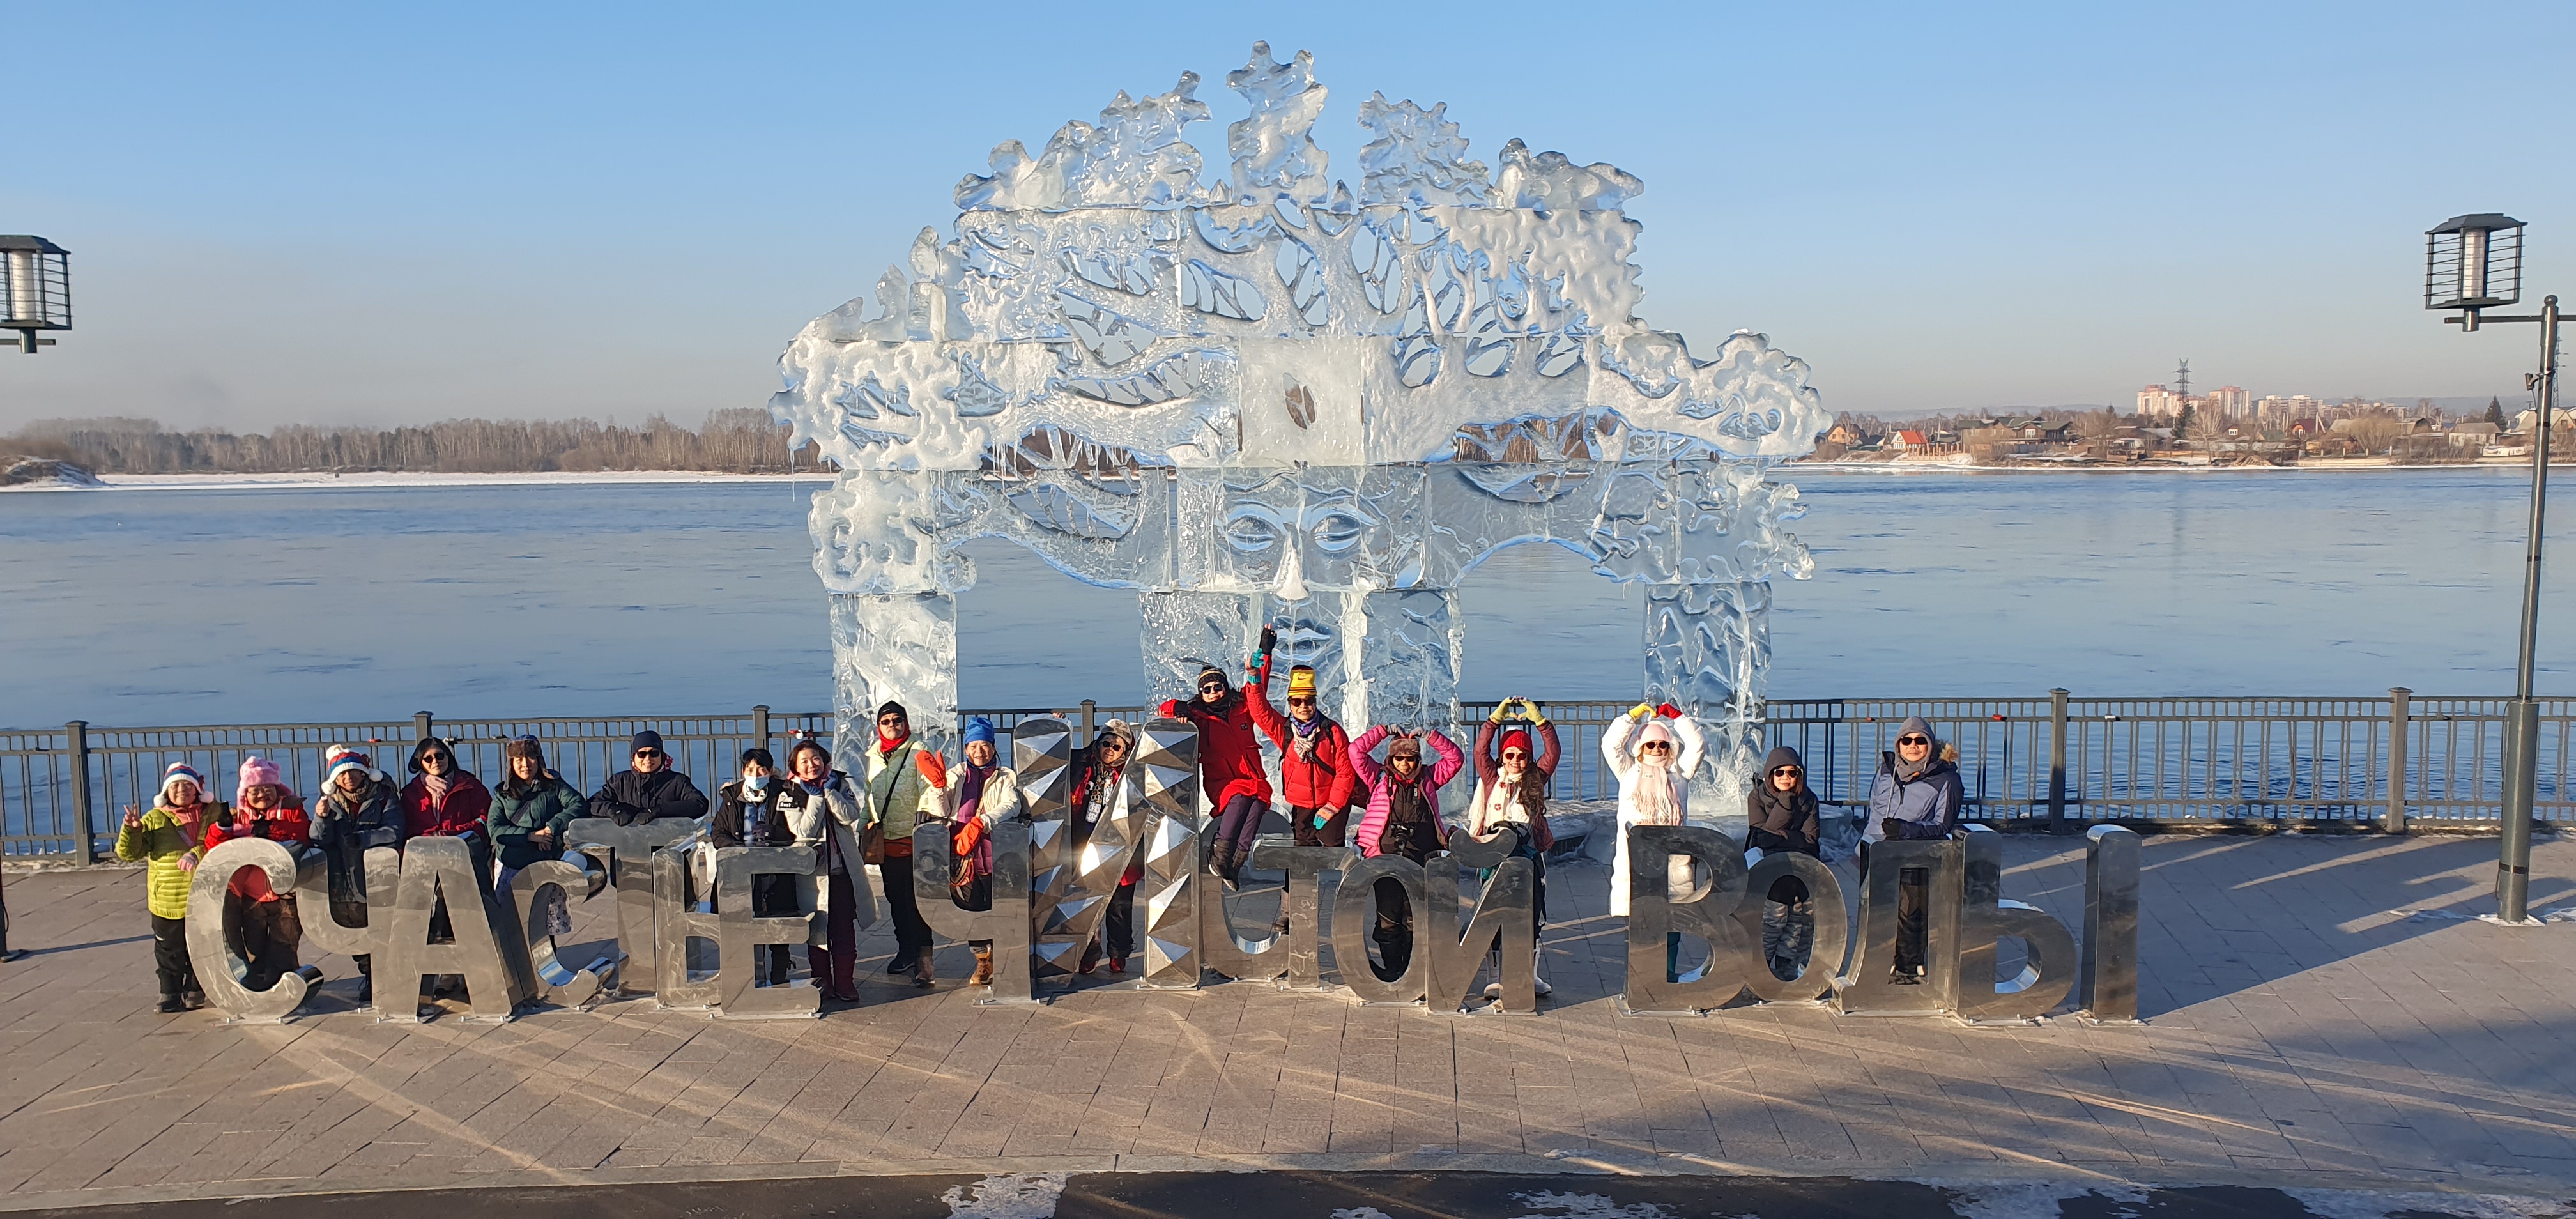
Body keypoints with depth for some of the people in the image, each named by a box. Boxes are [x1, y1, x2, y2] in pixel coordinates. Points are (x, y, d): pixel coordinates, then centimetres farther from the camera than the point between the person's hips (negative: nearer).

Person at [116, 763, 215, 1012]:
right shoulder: (154, 820, 0)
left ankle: (195, 992, 27)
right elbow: (129, 853, -4)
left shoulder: (212, 813, 2)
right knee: (170, 952, 7)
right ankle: (171, 996, 16)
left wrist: (196, 854, -25)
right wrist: (132, 830, -24)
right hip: (167, 902, -1)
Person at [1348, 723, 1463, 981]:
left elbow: (1455, 758, 14)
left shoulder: (1428, 780, 17)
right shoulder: (1380, 779, 14)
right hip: (1385, 858, -1)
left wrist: (1430, 735, 8)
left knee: (1415, 920, 2)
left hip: (1419, 860, 1)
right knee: (1388, 918, 1)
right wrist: (1384, 731, 8)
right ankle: (1391, 971, 7)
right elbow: (1356, 751, 7)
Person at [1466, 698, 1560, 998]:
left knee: (1531, 917, 4)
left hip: (1528, 855, 1)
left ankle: (1529, 975, 14)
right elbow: (1481, 750, -4)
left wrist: (1539, 720, -5)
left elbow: (1553, 752, 2)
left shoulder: (1536, 781, 8)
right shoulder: (1492, 779, 6)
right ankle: (1499, 978, 2)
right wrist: (1496, 718, -7)